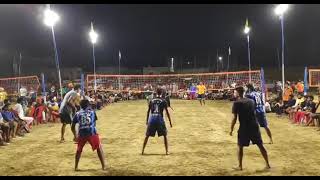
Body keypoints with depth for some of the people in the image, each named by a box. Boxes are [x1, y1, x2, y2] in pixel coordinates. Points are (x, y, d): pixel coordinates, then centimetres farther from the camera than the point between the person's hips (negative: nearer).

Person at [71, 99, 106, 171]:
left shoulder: (77, 114, 14)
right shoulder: (92, 112, 13)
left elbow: (72, 127, 16)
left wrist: (75, 136, 30)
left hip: (81, 134, 1)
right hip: (92, 133, -1)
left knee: (79, 150, 23)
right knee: (99, 149, 13)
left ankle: (76, 167, 25)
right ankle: (103, 166, 13)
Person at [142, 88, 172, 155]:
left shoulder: (152, 101, 11)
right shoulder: (163, 101, 3)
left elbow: (148, 111, 13)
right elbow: (167, 112, 2)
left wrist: (147, 120, 23)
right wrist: (170, 122, 6)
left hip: (152, 118, 2)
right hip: (159, 118, -2)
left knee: (147, 135, 14)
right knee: (165, 135, 12)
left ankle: (142, 150, 16)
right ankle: (167, 151, 9)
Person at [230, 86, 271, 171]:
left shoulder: (236, 103, -7)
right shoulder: (251, 101, 9)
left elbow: (234, 118, -9)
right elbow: (253, 112, 16)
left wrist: (231, 129, -2)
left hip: (244, 127, -4)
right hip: (254, 125, 5)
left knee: (240, 146, 11)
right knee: (260, 145, 14)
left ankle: (240, 166, 14)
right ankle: (267, 164, 21)